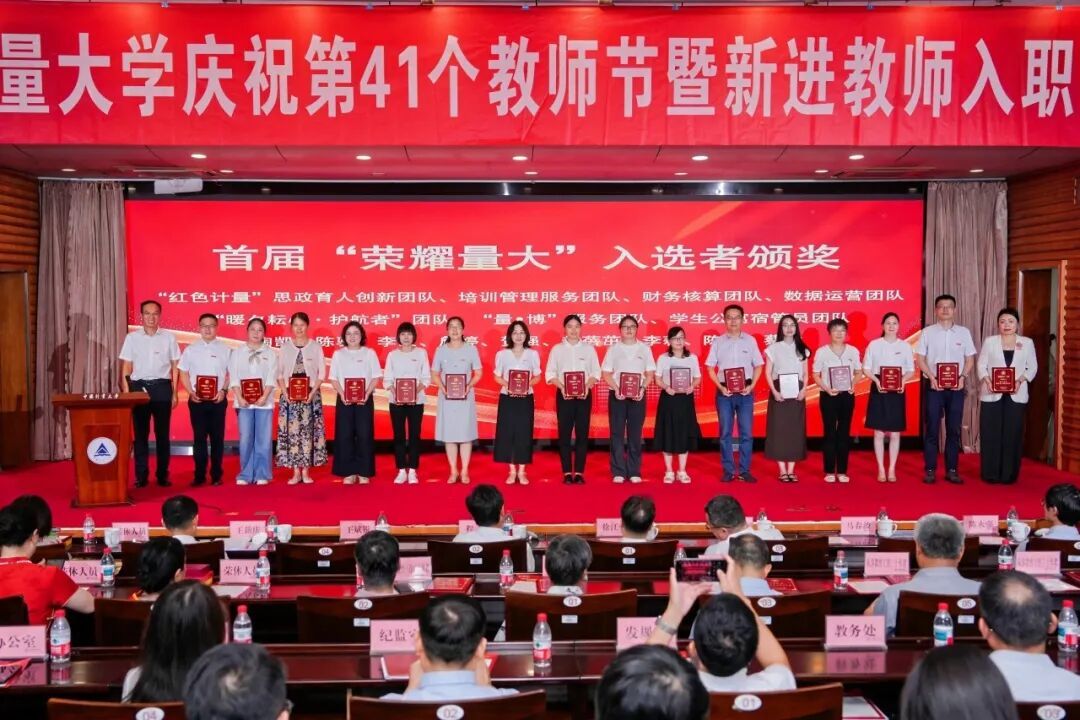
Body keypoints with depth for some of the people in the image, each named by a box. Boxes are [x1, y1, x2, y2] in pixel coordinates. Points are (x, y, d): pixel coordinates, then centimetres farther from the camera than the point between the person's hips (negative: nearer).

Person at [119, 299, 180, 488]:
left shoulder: (169, 337, 5)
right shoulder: (132, 338, 5)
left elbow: (175, 367, 7)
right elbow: (125, 368, 6)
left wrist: (174, 393, 3)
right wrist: (126, 394, 0)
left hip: (162, 387, 0)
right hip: (139, 387, 0)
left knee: (162, 433, 3)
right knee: (140, 433, 3)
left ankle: (163, 474, 10)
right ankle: (141, 475, 9)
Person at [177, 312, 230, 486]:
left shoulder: (225, 350, 4)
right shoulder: (190, 349, 7)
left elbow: (231, 374, 4)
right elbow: (184, 374, 7)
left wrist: (224, 390, -10)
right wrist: (191, 393, -6)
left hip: (218, 400, -1)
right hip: (197, 400, 1)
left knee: (217, 438, 3)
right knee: (199, 437, 2)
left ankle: (216, 475, 10)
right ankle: (199, 475, 8)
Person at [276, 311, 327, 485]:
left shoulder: (315, 346, 4)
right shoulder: (285, 346, 7)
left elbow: (322, 373, 2)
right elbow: (280, 373, 5)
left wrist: (312, 392, -10)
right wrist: (285, 392, -9)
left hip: (310, 395, -1)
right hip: (289, 395, 1)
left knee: (308, 431, -2)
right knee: (291, 431, -2)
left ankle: (306, 471, 4)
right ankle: (296, 472, 4)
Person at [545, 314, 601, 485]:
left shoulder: (589, 348, 6)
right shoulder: (557, 349, 5)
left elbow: (596, 372, 4)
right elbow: (550, 373, 1)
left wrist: (587, 386, -14)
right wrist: (562, 387, -15)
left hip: (584, 395, 1)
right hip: (563, 395, 0)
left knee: (582, 433, 1)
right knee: (564, 433, -1)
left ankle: (579, 472, 7)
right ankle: (567, 473, 5)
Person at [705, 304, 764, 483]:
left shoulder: (750, 340, 3)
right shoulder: (718, 342, 3)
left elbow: (758, 366, 7)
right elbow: (710, 368, 4)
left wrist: (751, 386, -7)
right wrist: (721, 387, -8)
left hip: (745, 392, 0)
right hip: (724, 392, 0)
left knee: (746, 433, 2)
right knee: (725, 433, 4)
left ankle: (744, 471, 10)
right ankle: (728, 471, 11)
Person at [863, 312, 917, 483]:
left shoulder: (905, 346, 4)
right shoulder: (874, 344, 1)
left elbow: (911, 370, 5)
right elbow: (866, 368, 2)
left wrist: (903, 381, -15)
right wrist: (876, 380, -16)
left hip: (897, 391, 1)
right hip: (878, 390, -1)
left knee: (895, 433, 5)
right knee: (879, 432, 2)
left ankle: (892, 469, 13)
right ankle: (881, 469, 10)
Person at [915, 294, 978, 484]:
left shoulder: (964, 332, 6)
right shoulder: (927, 332, 2)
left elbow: (970, 359, 8)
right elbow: (920, 359, 1)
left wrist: (963, 377, -8)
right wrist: (931, 377, -12)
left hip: (956, 386, 2)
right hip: (934, 385, -2)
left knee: (954, 429, 4)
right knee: (932, 429, -1)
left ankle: (952, 470, 10)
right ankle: (930, 470, 4)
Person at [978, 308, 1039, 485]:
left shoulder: (1027, 342, 6)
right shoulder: (989, 341, 4)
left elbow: (1032, 367, 6)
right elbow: (982, 365, 3)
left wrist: (1020, 380, -11)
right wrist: (986, 380, -15)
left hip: (1016, 395, 1)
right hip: (992, 394, 0)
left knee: (1013, 434, 1)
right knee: (991, 434, -1)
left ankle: (1009, 474, 9)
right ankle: (991, 474, 6)